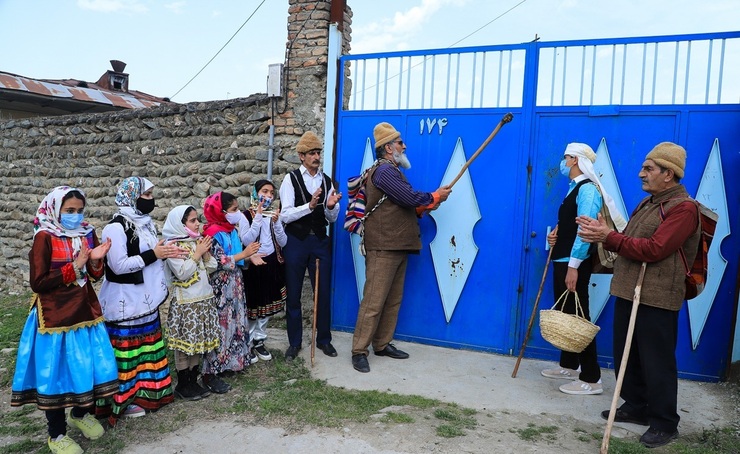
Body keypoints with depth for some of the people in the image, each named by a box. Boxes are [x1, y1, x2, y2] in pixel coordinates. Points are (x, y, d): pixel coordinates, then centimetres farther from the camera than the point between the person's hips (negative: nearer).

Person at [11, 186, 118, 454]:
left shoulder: (87, 234, 4)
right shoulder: (44, 237, -12)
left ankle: (81, 414, 37)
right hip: (56, 317, -5)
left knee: (91, 365, 11)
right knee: (57, 371, 6)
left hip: (86, 312, 5)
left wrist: (96, 260, -12)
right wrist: (75, 266, -20)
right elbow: (37, 283, -16)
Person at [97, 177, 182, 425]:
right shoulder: (116, 227, -17)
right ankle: (124, 399, 16)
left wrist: (165, 252, 0)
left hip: (145, 298, 9)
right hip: (125, 301, -8)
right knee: (127, 351, 2)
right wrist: (153, 254, -20)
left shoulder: (145, 222, 9)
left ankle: (144, 390, 30)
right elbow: (119, 265, -22)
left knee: (147, 347, 16)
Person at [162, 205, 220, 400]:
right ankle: (182, 386, 17)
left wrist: (206, 252, -7)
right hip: (185, 303, -6)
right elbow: (182, 273, -19)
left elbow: (212, 268, 9)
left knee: (199, 341, 12)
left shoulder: (199, 241, 9)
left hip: (204, 300, 7)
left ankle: (193, 381, 25)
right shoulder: (173, 245, -11)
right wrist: (197, 254, -15)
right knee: (184, 343, 3)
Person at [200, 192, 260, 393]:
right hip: (220, 287, -9)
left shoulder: (232, 230, 8)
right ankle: (210, 373, 7)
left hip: (234, 285, 9)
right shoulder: (214, 233, -17)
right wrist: (244, 254, -21)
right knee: (220, 326, -3)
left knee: (234, 322, 16)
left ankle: (231, 361, 31)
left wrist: (250, 257, 1)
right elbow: (219, 262, -23)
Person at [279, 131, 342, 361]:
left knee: (324, 293, 8)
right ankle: (294, 342, 25)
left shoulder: (326, 180, 6)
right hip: (296, 241, -3)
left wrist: (331, 206, -15)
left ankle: (324, 339, 26)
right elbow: (285, 215, -13)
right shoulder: (291, 179, -5)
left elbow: (332, 218, 6)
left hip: (320, 241, 3)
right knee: (293, 294, 8)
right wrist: (310, 205, -25)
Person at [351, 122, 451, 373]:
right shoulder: (384, 170, -11)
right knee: (374, 301, -7)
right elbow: (411, 197, -17)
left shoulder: (391, 171, 21)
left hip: (398, 246, 10)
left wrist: (427, 205, 3)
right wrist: (435, 196, -1)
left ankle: (382, 344, 23)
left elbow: (407, 205, 19)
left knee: (393, 300, 13)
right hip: (383, 248, -10)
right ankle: (359, 351, 1)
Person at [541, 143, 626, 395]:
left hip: (574, 263, -10)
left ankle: (591, 379, 5)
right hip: (563, 260, 10)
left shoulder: (587, 189, -14)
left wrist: (573, 265, -24)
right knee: (565, 314, 17)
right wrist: (556, 235, 5)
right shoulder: (574, 188, 16)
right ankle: (569, 366, 30)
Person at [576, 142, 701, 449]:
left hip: (656, 299, -9)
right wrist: (603, 232, 2)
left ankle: (664, 423, 19)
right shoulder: (648, 203, 17)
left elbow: (653, 250, -23)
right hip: (628, 292, 9)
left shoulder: (683, 208, -14)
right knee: (626, 356, 17)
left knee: (657, 362, 3)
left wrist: (609, 237, -23)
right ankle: (635, 407, 34)